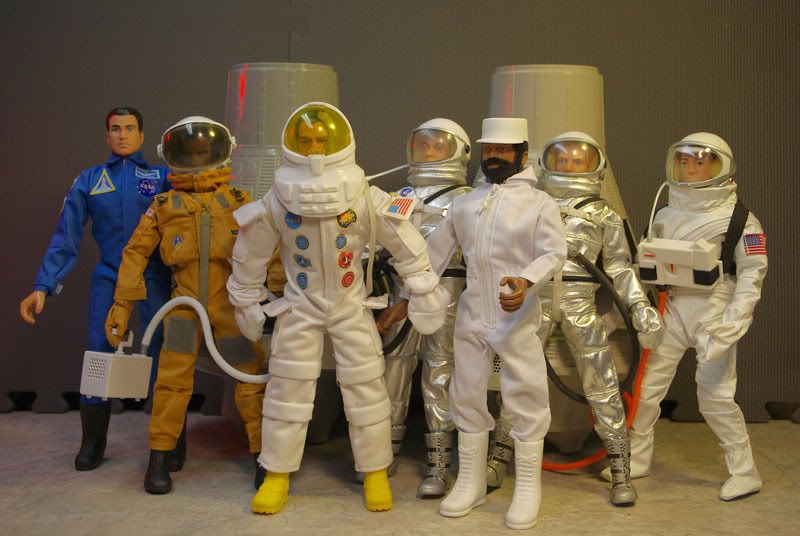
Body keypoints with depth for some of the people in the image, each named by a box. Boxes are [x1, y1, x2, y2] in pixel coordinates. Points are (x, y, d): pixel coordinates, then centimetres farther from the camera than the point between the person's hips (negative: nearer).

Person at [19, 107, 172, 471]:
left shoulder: (162, 177, 4)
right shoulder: (89, 180, 7)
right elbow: (66, 236, 2)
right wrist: (44, 286, -6)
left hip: (153, 277, -1)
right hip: (108, 277, 1)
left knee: (161, 351, -1)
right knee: (99, 354, -3)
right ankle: (92, 443, 10)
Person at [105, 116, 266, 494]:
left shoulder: (240, 202, 9)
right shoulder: (164, 206, 9)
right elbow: (136, 252, 8)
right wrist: (121, 305, 4)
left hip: (232, 304, 0)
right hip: (186, 304, 0)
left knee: (252, 377, -1)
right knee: (172, 380, -5)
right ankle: (160, 459, 8)